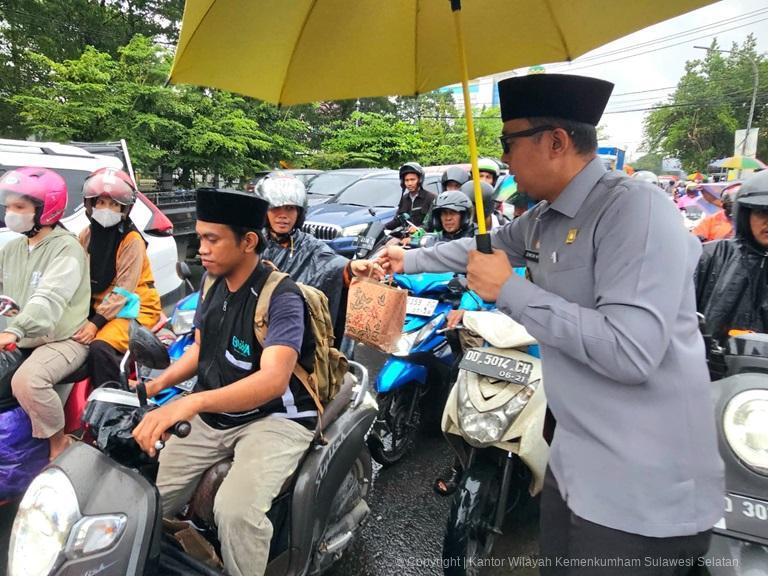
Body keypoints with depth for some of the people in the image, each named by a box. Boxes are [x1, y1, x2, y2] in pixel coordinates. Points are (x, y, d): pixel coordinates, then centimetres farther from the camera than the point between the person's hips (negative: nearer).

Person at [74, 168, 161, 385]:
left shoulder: (132, 240, -13)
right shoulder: (87, 235, 7)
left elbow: (123, 291, -18)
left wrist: (96, 322, -24)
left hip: (130, 307, -7)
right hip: (96, 306, 7)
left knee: (100, 348, -29)